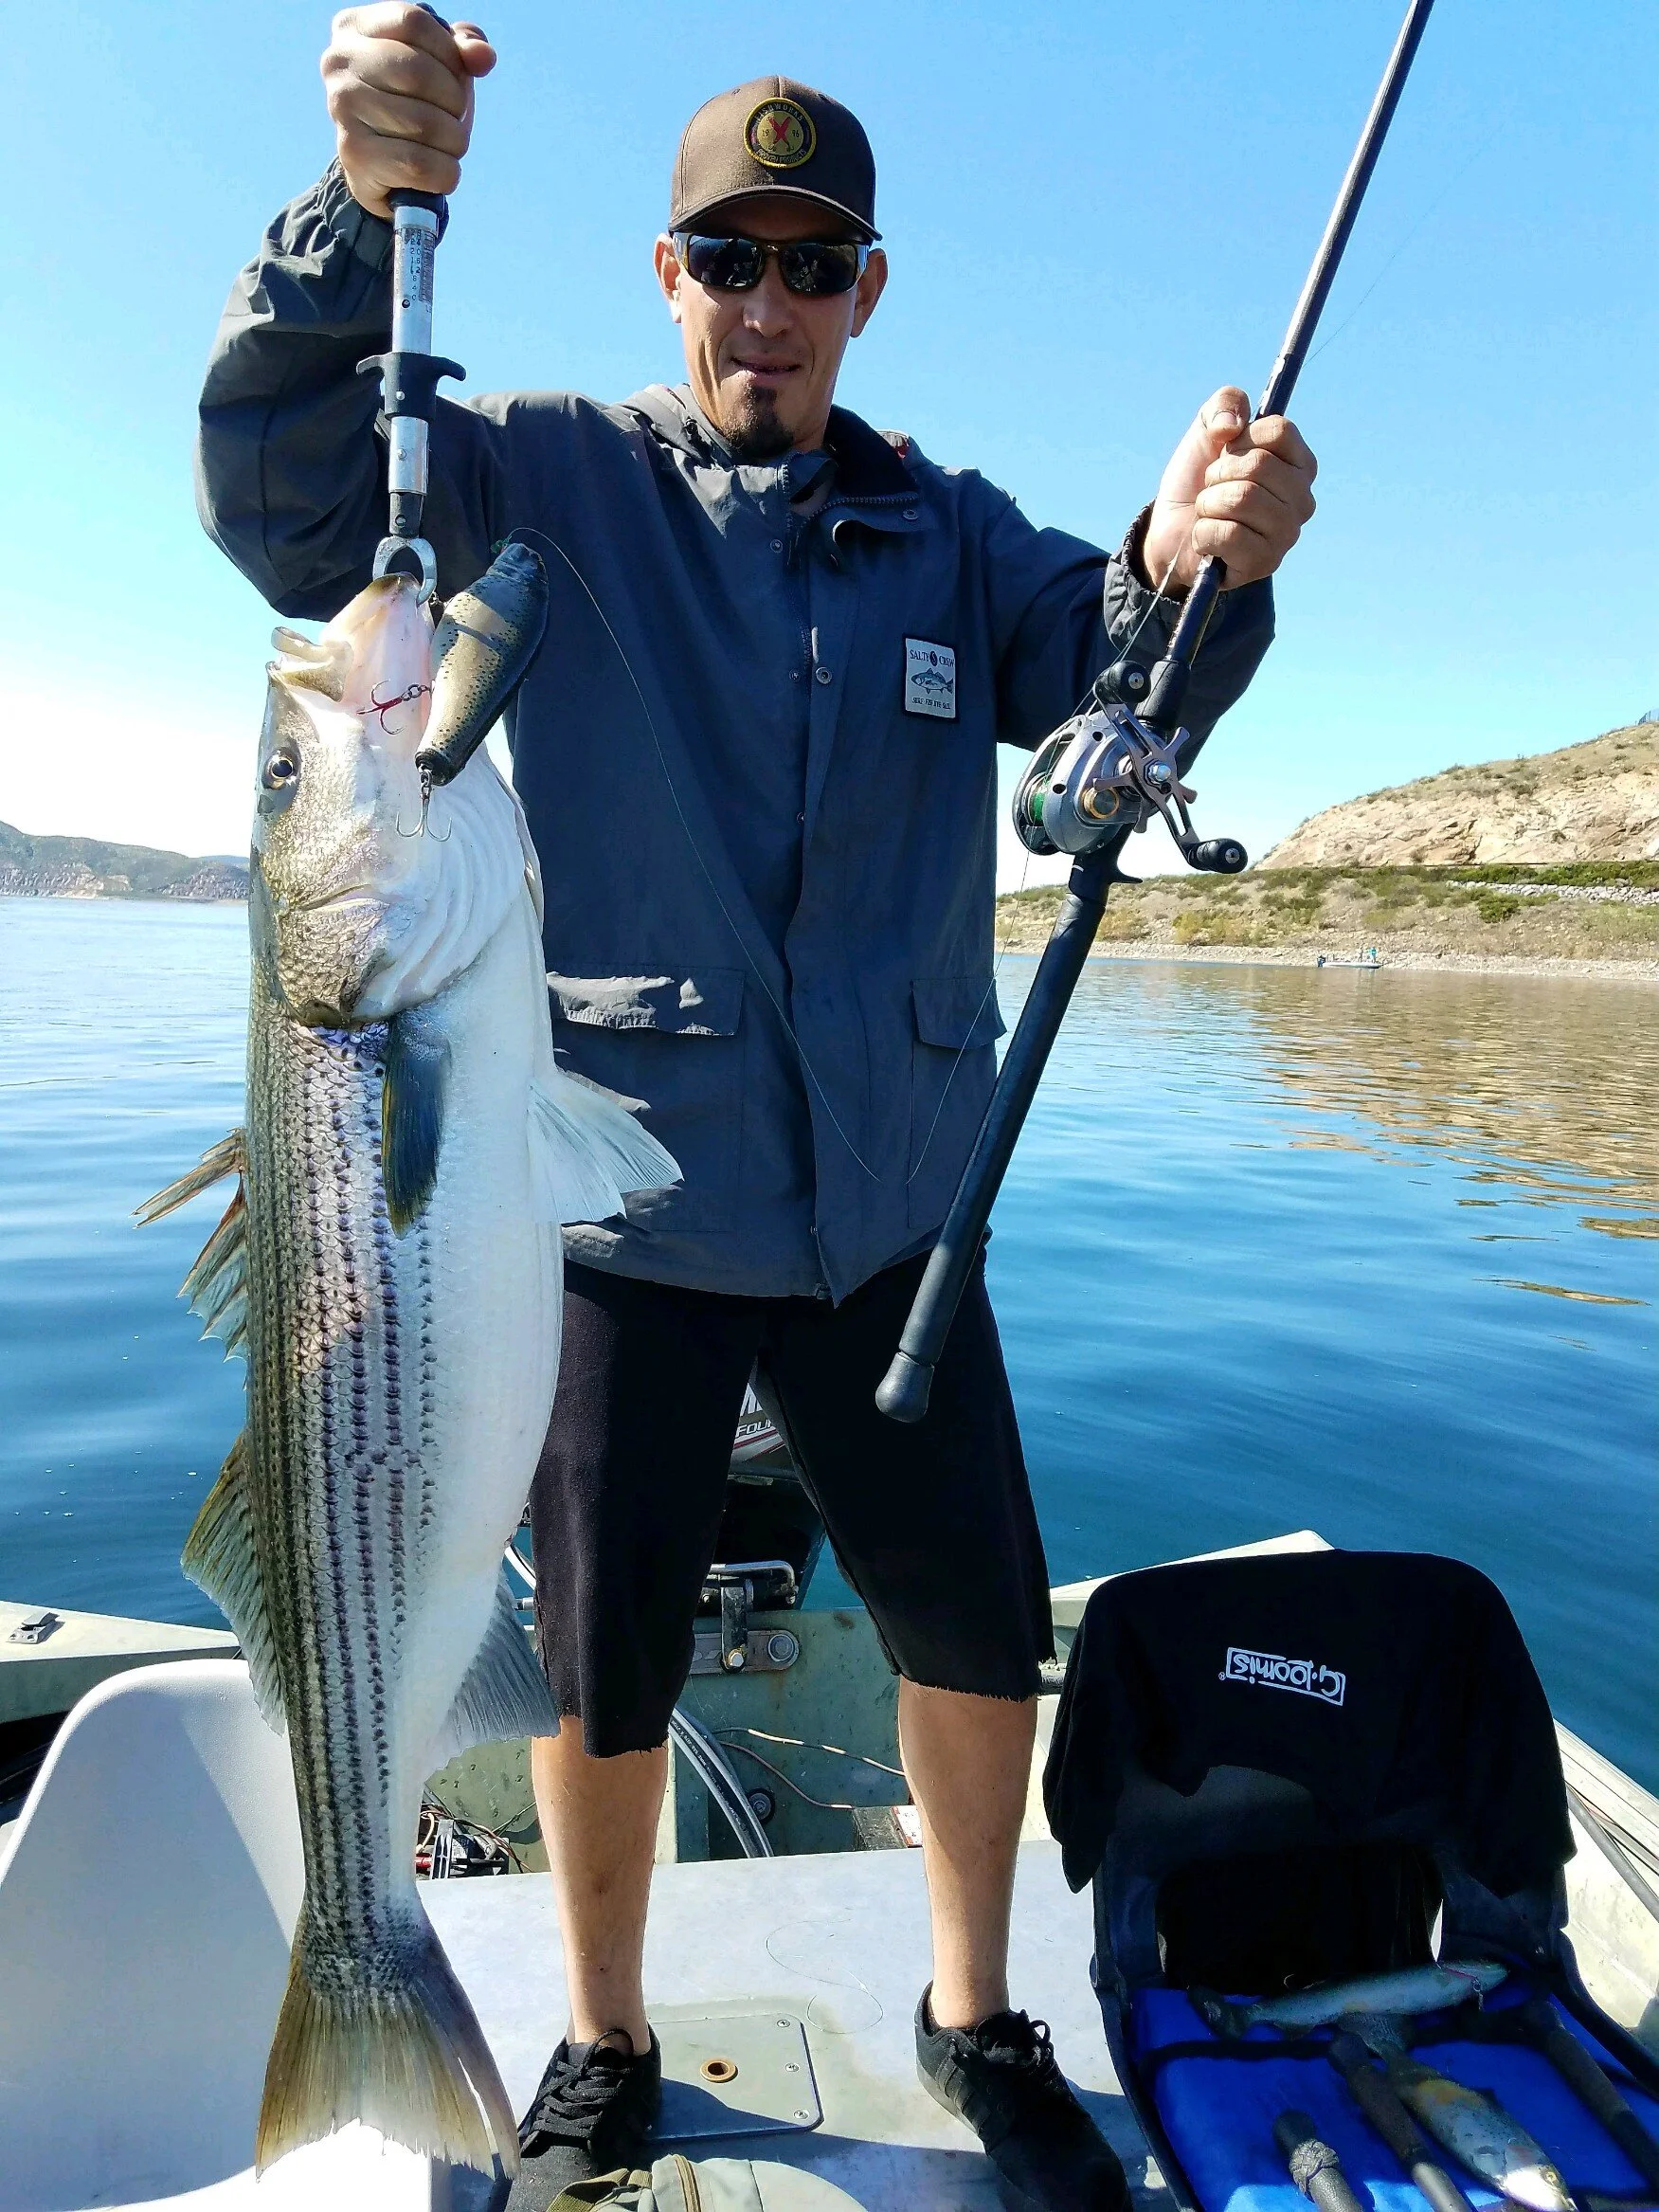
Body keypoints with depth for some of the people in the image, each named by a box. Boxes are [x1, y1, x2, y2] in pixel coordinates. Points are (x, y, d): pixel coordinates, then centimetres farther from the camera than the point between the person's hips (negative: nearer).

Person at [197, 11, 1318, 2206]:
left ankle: (975, 2024, 38)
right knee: (603, 1662, 11)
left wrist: (1194, 564, -26)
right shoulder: (554, 483, 3)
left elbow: (1104, 674, -4)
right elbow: (281, 491, -9)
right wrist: (367, 208, -24)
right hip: (624, 1201, -2)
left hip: (889, 1206, 3)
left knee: (985, 1632, 10)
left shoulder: (947, 527, 11)